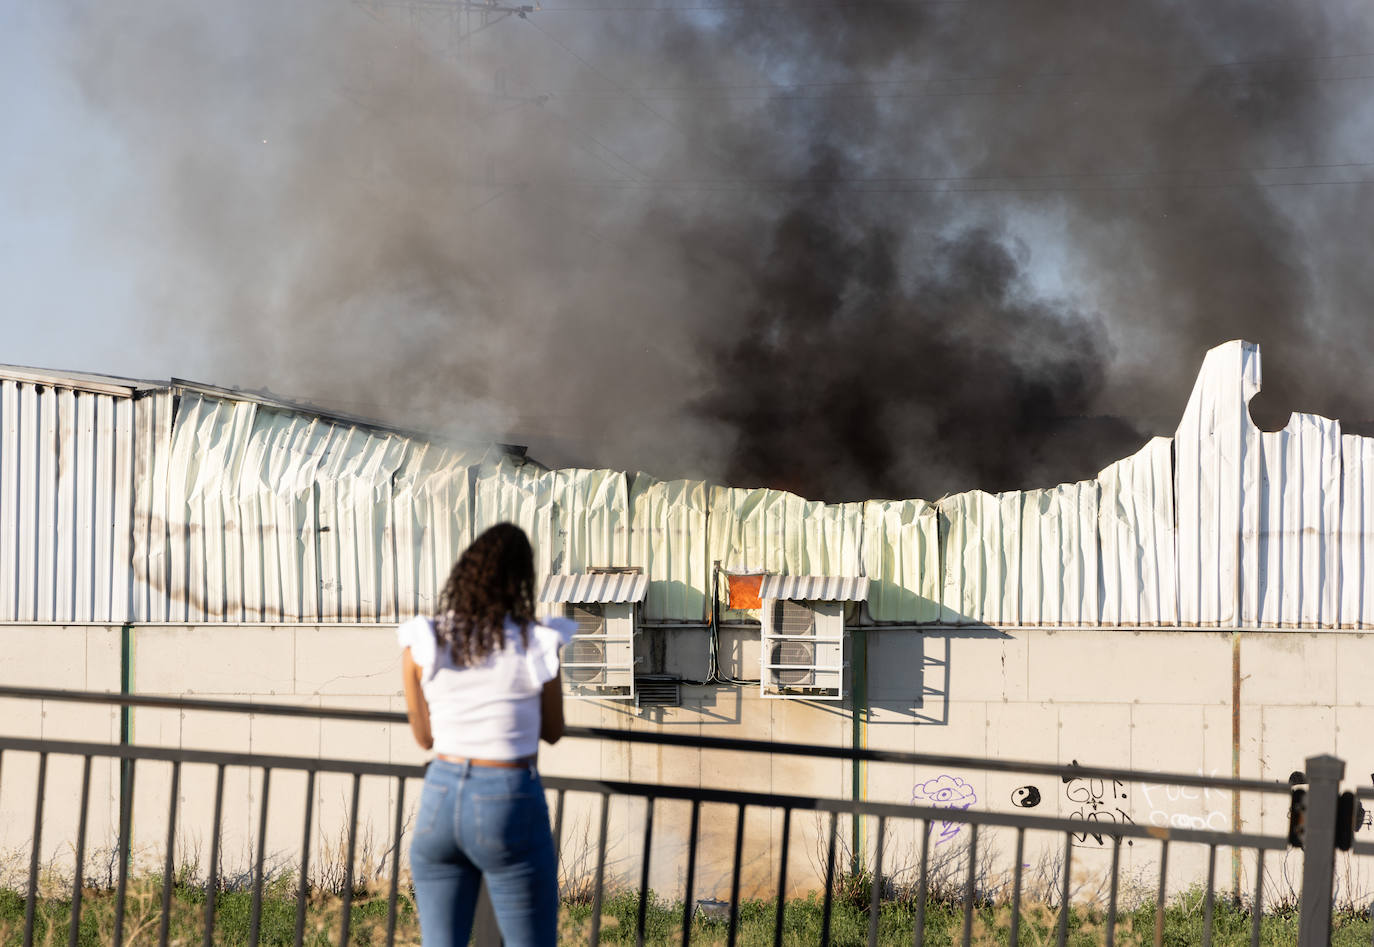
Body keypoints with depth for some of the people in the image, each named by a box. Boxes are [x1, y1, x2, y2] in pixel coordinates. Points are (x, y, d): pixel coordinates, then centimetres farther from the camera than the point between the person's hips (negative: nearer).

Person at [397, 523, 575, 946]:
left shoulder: (421, 642, -3)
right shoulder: (537, 645, -8)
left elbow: (424, 737, 7)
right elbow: (554, 732, 6)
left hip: (440, 797, 3)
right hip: (510, 803, -3)